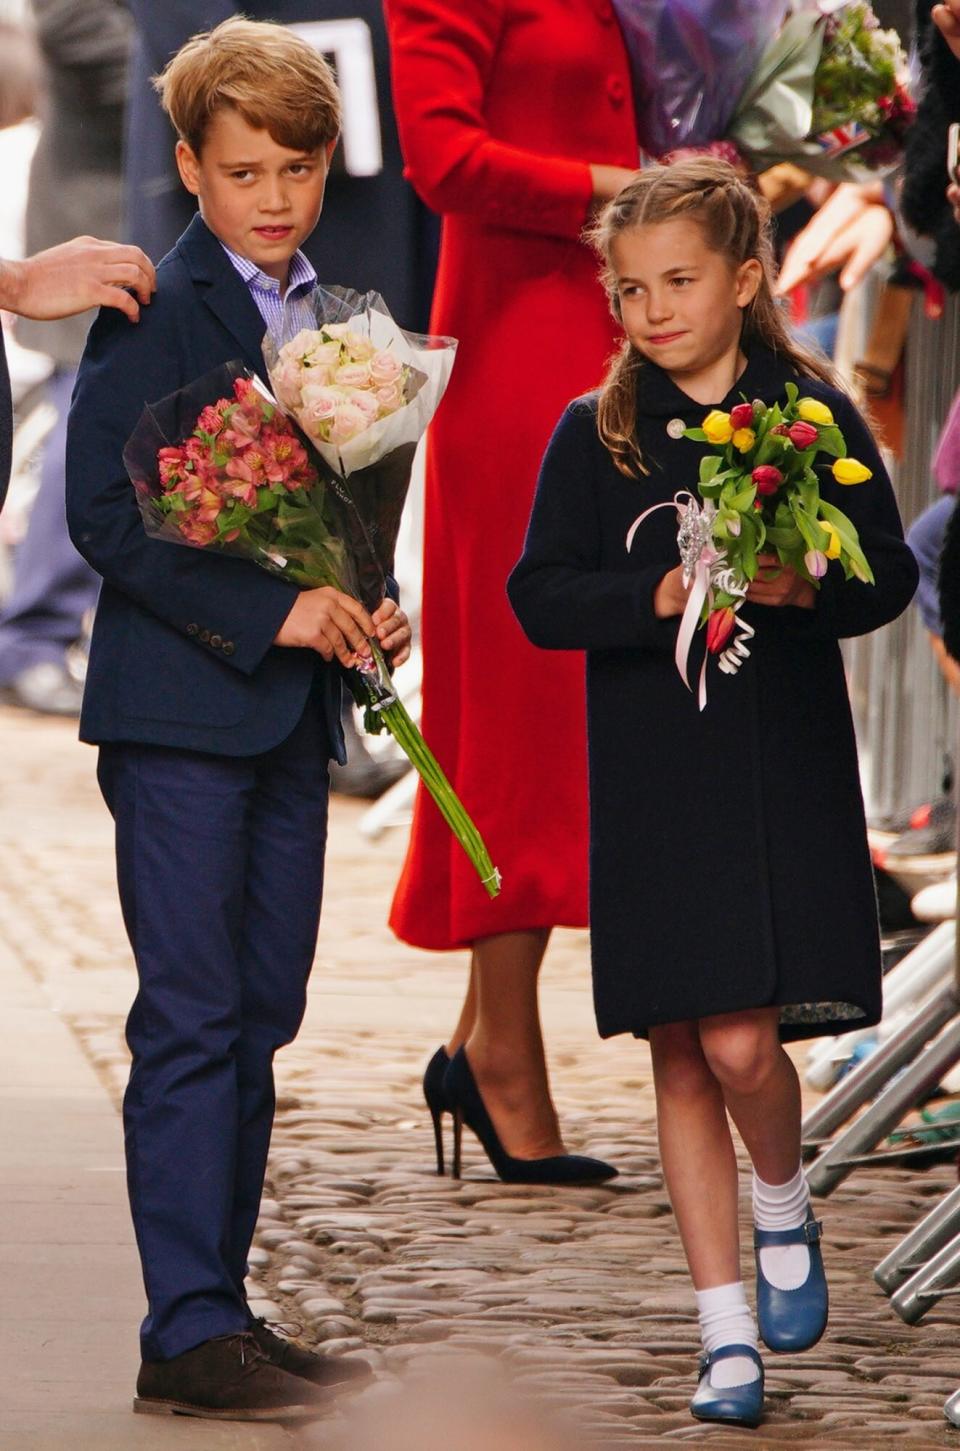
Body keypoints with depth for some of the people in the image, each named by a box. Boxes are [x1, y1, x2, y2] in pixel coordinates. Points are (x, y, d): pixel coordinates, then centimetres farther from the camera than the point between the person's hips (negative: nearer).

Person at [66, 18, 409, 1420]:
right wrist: (270, 612, -19)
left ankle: (221, 1311, 15)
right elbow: (107, 517, -14)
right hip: (179, 710, -7)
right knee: (192, 1021, -7)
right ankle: (187, 1331, -6)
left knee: (258, 1022, 9)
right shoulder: (152, 314, -8)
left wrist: (367, 608, 4)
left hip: (289, 717, 7)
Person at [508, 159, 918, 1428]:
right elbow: (540, 596, -1)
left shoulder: (814, 414, 2)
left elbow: (889, 573, 3)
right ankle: (727, 1334, 12)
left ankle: (786, 1214, 17)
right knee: (681, 1057, 4)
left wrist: (802, 587, -17)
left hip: (786, 773, -2)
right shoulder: (595, 433, 4)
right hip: (651, 782, 2)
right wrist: (661, 597, -16)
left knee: (742, 1043, -14)